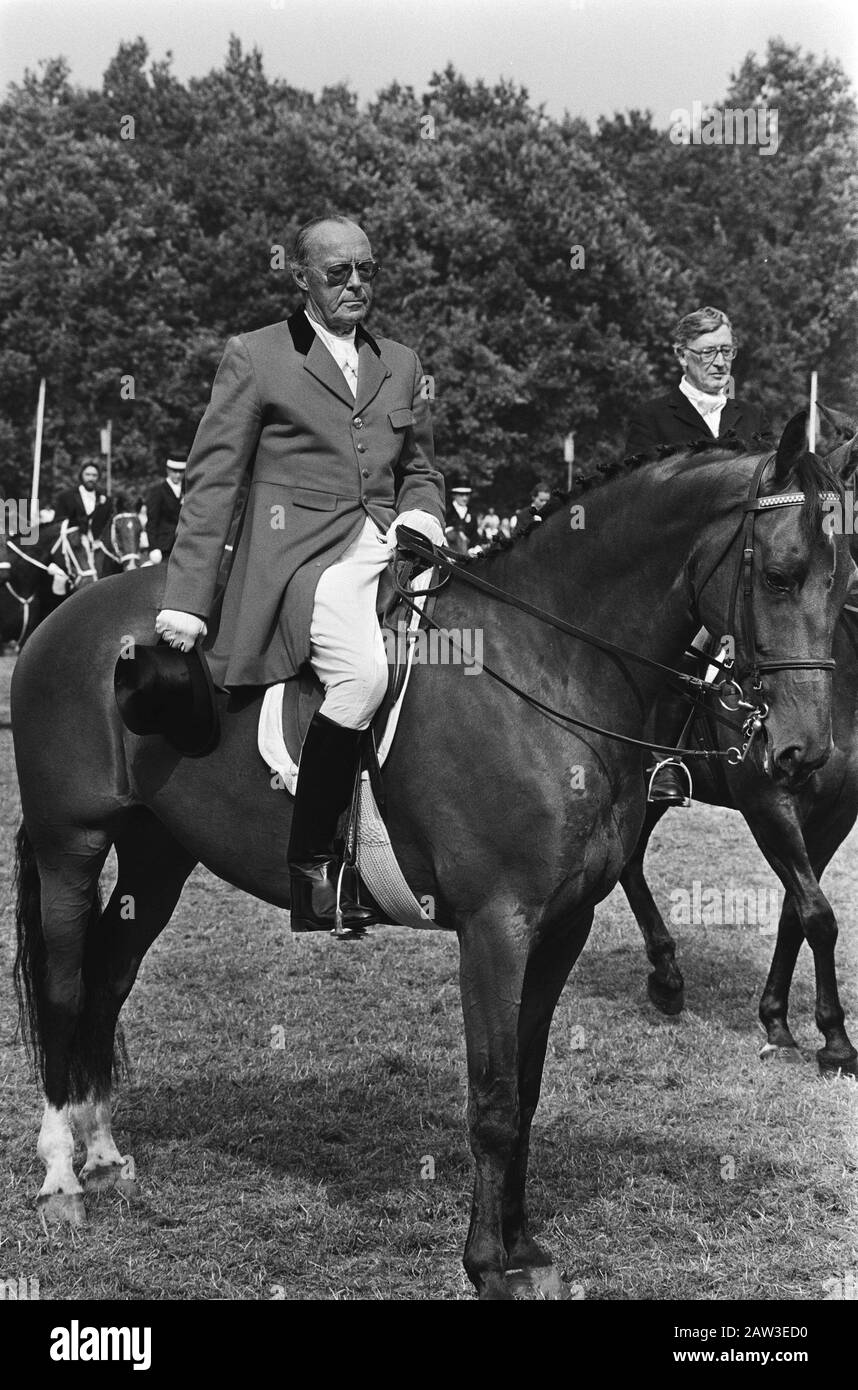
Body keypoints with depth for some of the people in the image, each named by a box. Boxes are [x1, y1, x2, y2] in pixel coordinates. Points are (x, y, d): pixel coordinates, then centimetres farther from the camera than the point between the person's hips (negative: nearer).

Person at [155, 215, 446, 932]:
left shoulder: (402, 363, 22)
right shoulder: (254, 356, 7)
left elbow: (420, 470, 29)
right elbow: (212, 482, 2)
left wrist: (420, 518, 4)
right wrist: (186, 600, -5)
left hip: (391, 548, 7)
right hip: (301, 553, -7)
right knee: (364, 672, -31)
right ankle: (310, 859, -19)